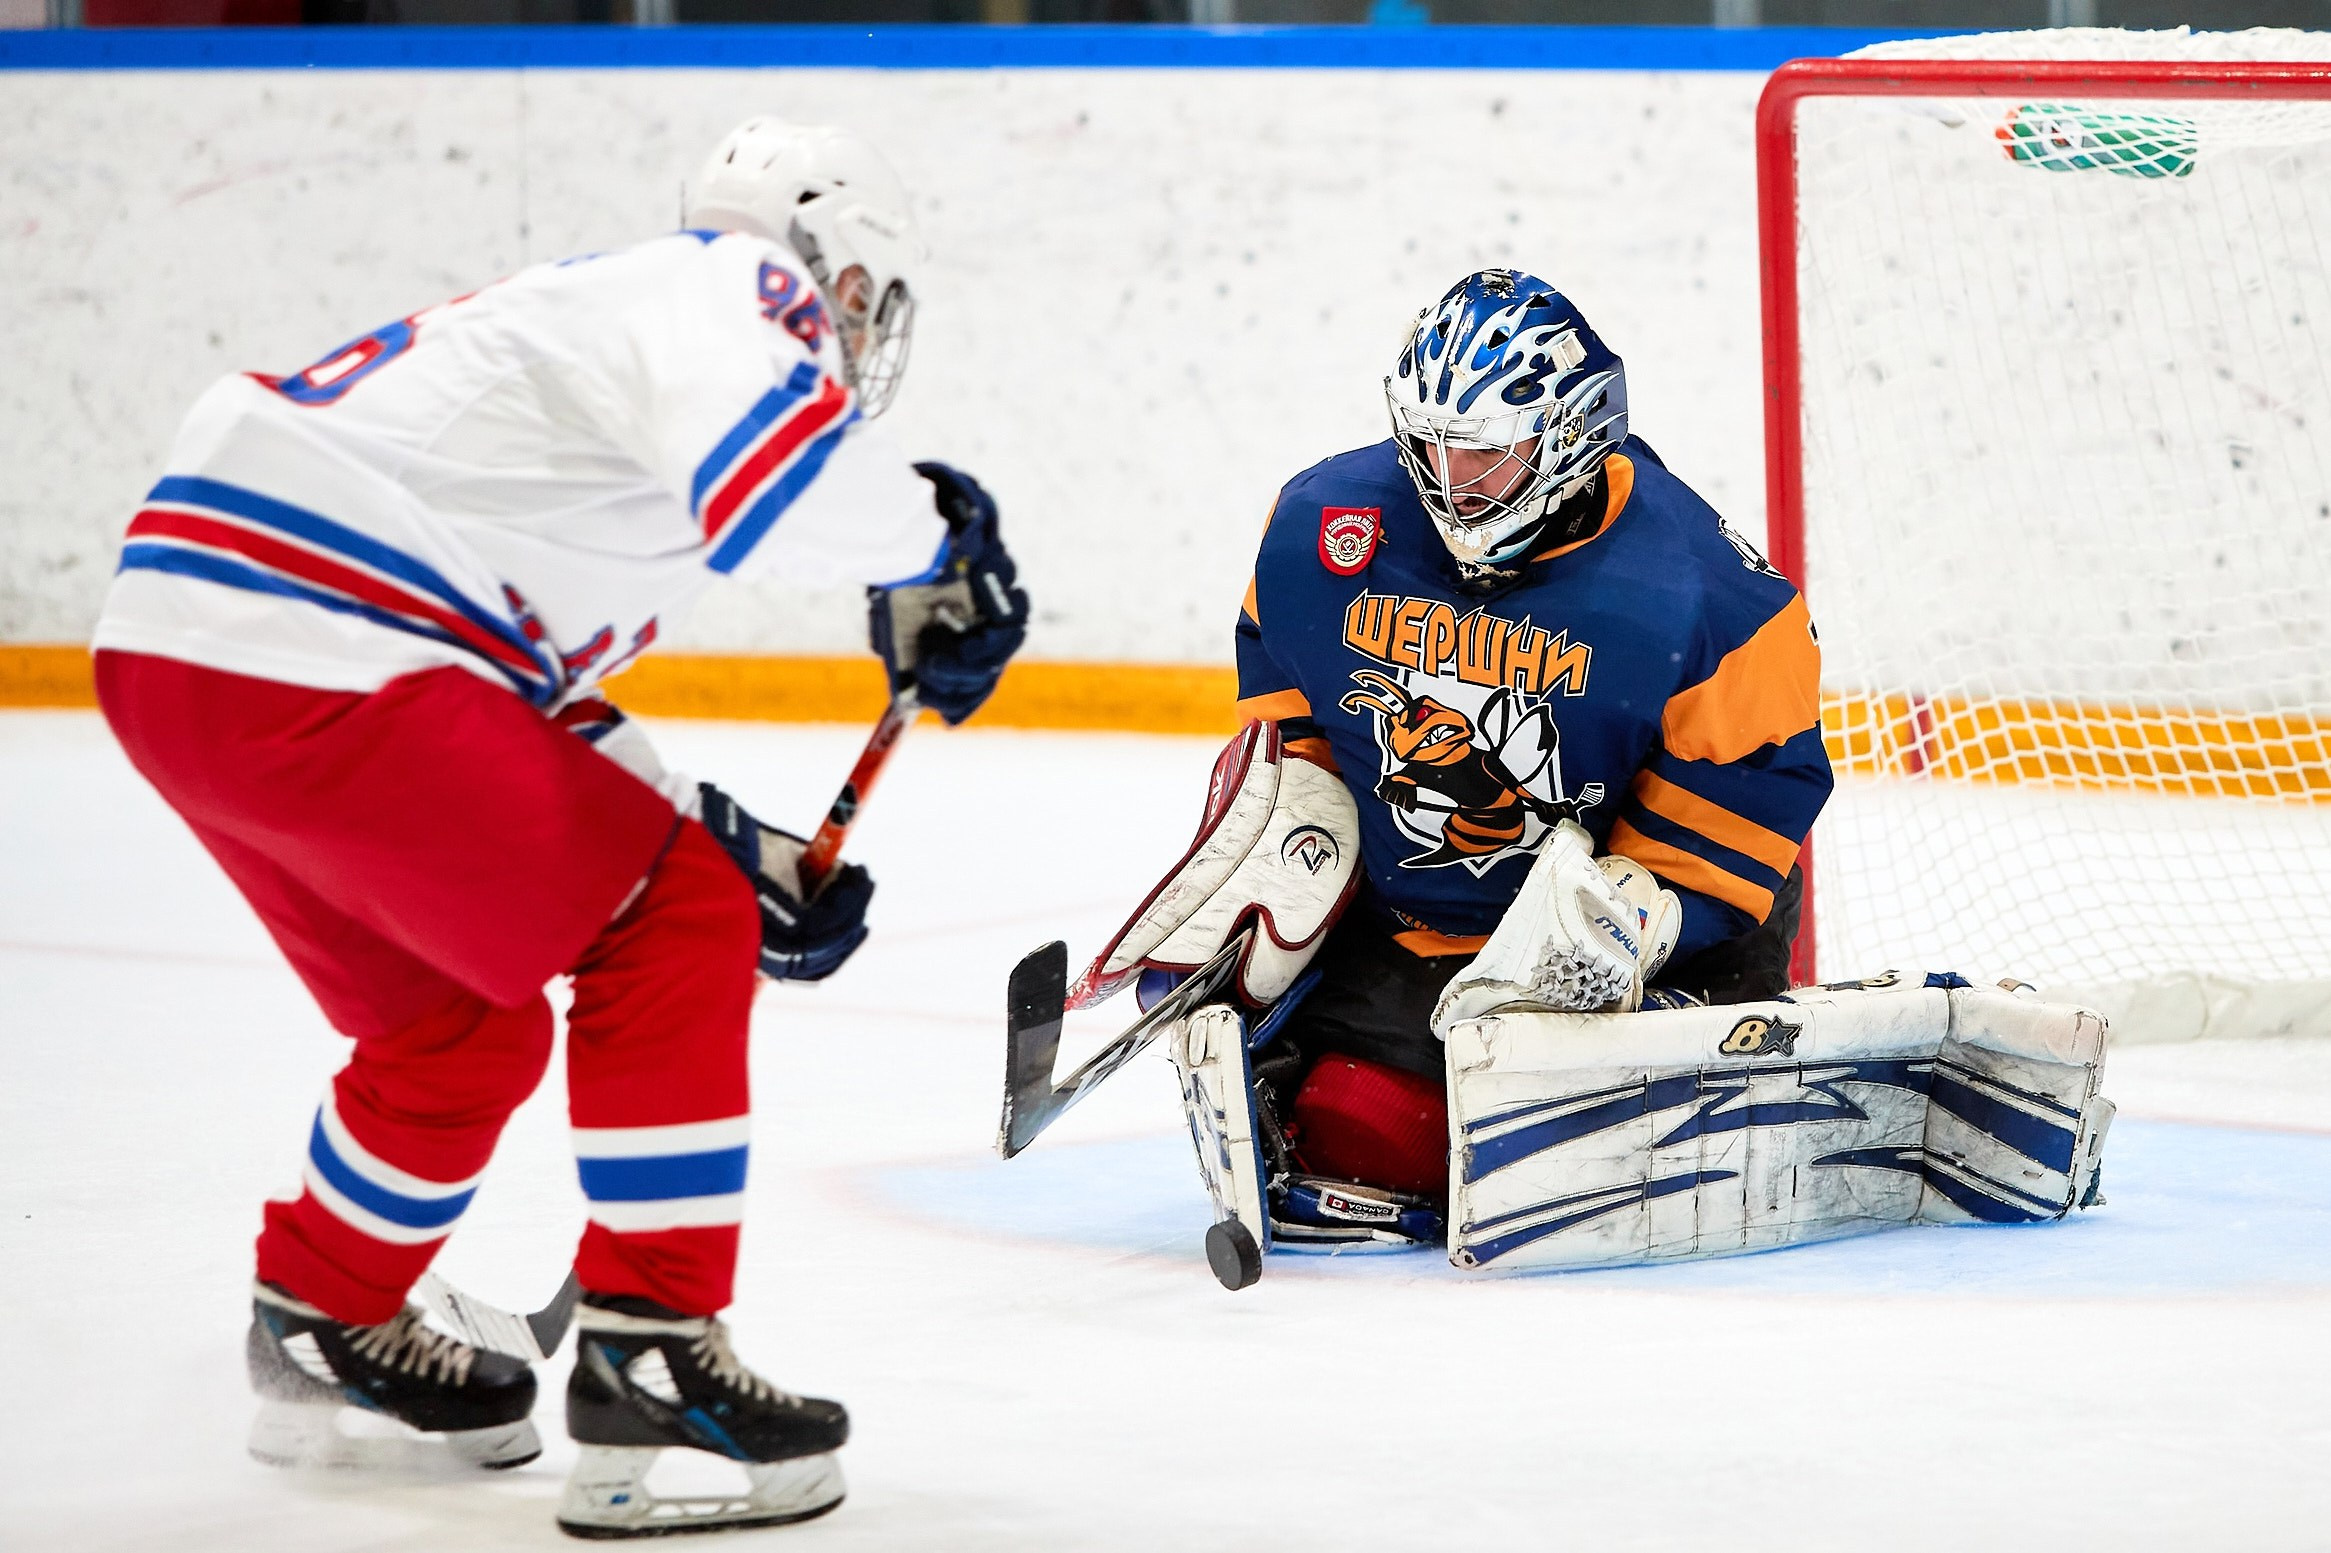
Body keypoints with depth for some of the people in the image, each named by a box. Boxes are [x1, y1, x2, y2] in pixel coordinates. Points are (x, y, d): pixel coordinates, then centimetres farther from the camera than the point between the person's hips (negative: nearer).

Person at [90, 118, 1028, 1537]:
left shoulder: (597, 311, 28)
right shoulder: (733, 294, -2)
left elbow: (540, 725, 29)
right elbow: (784, 460, -28)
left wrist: (735, 852, 23)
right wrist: (934, 546, -8)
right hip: (306, 660, -10)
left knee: (464, 1025, 25)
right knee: (674, 929, -3)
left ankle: (324, 1327, 42)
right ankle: (651, 1358, -4)